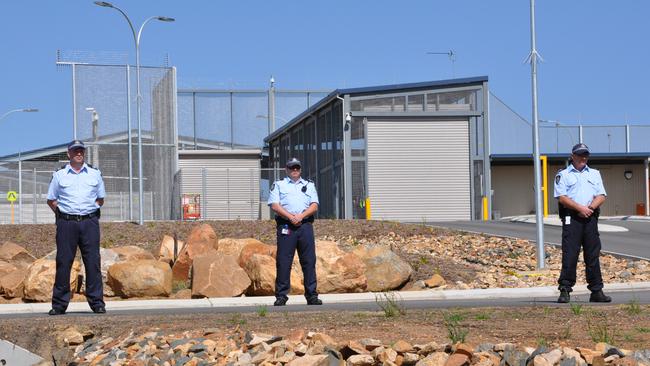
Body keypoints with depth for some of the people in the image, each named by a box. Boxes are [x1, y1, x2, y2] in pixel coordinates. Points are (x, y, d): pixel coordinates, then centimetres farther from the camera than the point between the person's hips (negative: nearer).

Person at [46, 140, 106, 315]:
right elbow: (51, 200, 13)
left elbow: (100, 199, 18)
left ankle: (97, 302, 2)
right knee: (63, 262, -2)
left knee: (93, 262, -2)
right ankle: (59, 304, 4)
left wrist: (89, 211, 6)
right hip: (66, 222, -1)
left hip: (89, 222, 1)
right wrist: (62, 213, 3)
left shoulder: (95, 174, 11)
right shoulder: (59, 175, 8)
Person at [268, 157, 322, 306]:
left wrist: (301, 216, -10)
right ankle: (281, 296, -3)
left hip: (305, 225, 2)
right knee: (283, 261, -6)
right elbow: (274, 205, 0)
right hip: (285, 226, -2)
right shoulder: (278, 185, 14)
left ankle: (312, 295, 1)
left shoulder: (309, 185, 20)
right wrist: (290, 217, -13)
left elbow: (314, 206, 8)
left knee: (309, 261, -1)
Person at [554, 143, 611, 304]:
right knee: (569, 255, -8)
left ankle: (596, 291, 8)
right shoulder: (563, 175, 7)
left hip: (590, 218, 4)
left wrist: (590, 207, -9)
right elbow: (562, 197, -5)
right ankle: (565, 290, -7)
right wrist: (580, 208, -14)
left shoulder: (595, 174, 20)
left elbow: (601, 196, 10)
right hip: (571, 218, -4)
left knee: (593, 255, 5)